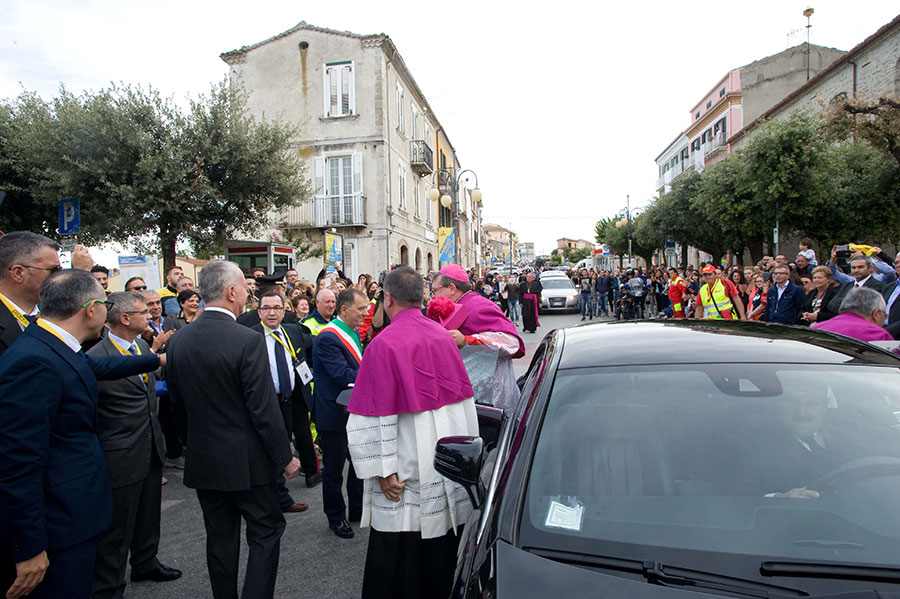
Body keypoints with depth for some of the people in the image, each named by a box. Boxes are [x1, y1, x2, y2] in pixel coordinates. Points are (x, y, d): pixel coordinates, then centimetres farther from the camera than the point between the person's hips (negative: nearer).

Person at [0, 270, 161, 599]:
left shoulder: (57, 347, 4)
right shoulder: (33, 361, -26)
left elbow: (100, 366, 26)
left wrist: (156, 359, 40)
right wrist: (30, 549, -21)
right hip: (59, 527, -9)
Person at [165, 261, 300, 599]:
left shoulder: (178, 340, -1)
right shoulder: (247, 341, -21)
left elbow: (176, 397, 10)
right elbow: (265, 410, -20)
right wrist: (285, 458, -9)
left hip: (202, 459, 6)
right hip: (246, 460, -6)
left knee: (220, 538, 18)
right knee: (266, 533, 9)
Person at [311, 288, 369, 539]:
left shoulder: (352, 332, 9)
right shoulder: (327, 337, -21)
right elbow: (344, 376, -27)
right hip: (334, 413, -9)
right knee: (334, 469, 8)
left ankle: (357, 509, 36)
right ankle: (336, 518, 26)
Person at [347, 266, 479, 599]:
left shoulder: (384, 344, -15)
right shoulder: (442, 335, 2)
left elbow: (378, 416, -16)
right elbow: (464, 398, 11)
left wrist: (384, 470, -9)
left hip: (408, 473, -5)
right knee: (442, 550, 18)